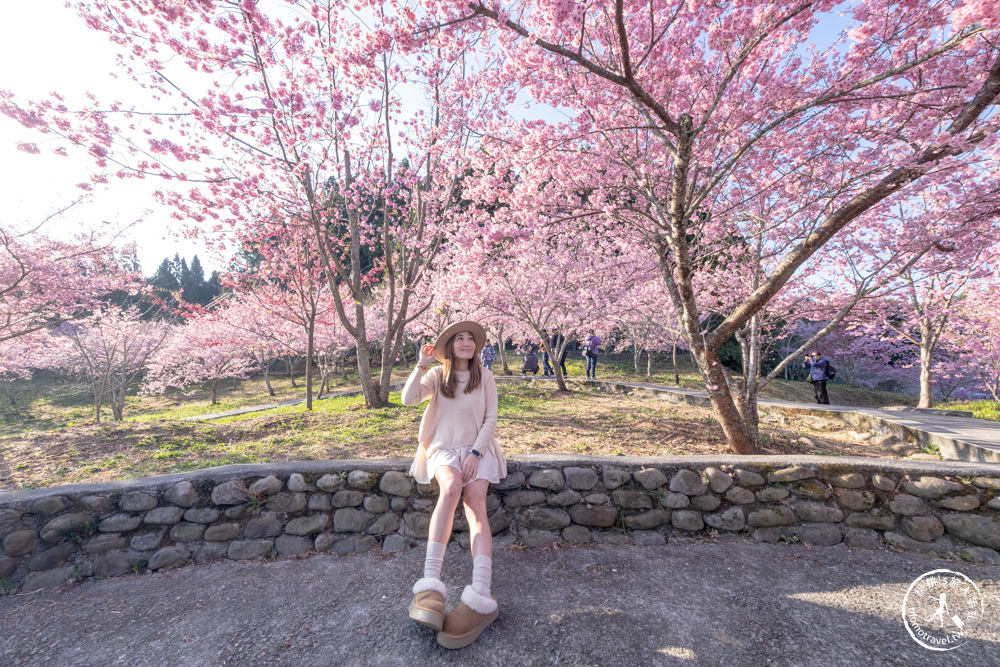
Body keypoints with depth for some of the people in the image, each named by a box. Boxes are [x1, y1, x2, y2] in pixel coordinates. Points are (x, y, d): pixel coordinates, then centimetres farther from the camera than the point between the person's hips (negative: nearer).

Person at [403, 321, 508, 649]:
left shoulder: (485, 376, 4)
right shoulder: (437, 375, 5)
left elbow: (491, 419, 1)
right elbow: (408, 399, -9)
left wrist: (476, 453, -10)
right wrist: (422, 364, -16)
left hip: (478, 449, 1)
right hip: (444, 448, 0)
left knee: (475, 501, -25)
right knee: (451, 488, -32)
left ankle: (480, 596, -34)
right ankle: (430, 583, -35)